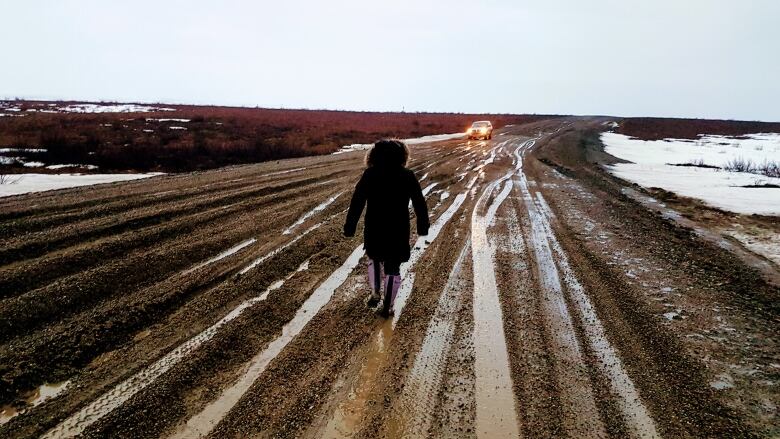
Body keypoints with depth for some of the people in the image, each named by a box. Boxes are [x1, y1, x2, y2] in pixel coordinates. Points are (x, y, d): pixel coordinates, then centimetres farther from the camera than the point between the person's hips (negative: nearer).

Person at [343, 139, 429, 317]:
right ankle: (388, 307, 18)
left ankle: (375, 292, 17)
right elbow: (420, 204, 0)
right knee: (393, 269, 13)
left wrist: (349, 228, -2)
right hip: (399, 232, 0)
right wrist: (423, 226, 11)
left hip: (374, 231, 0)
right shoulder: (407, 176, -3)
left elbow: (356, 203, -8)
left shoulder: (369, 175, -5)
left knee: (374, 259, 28)